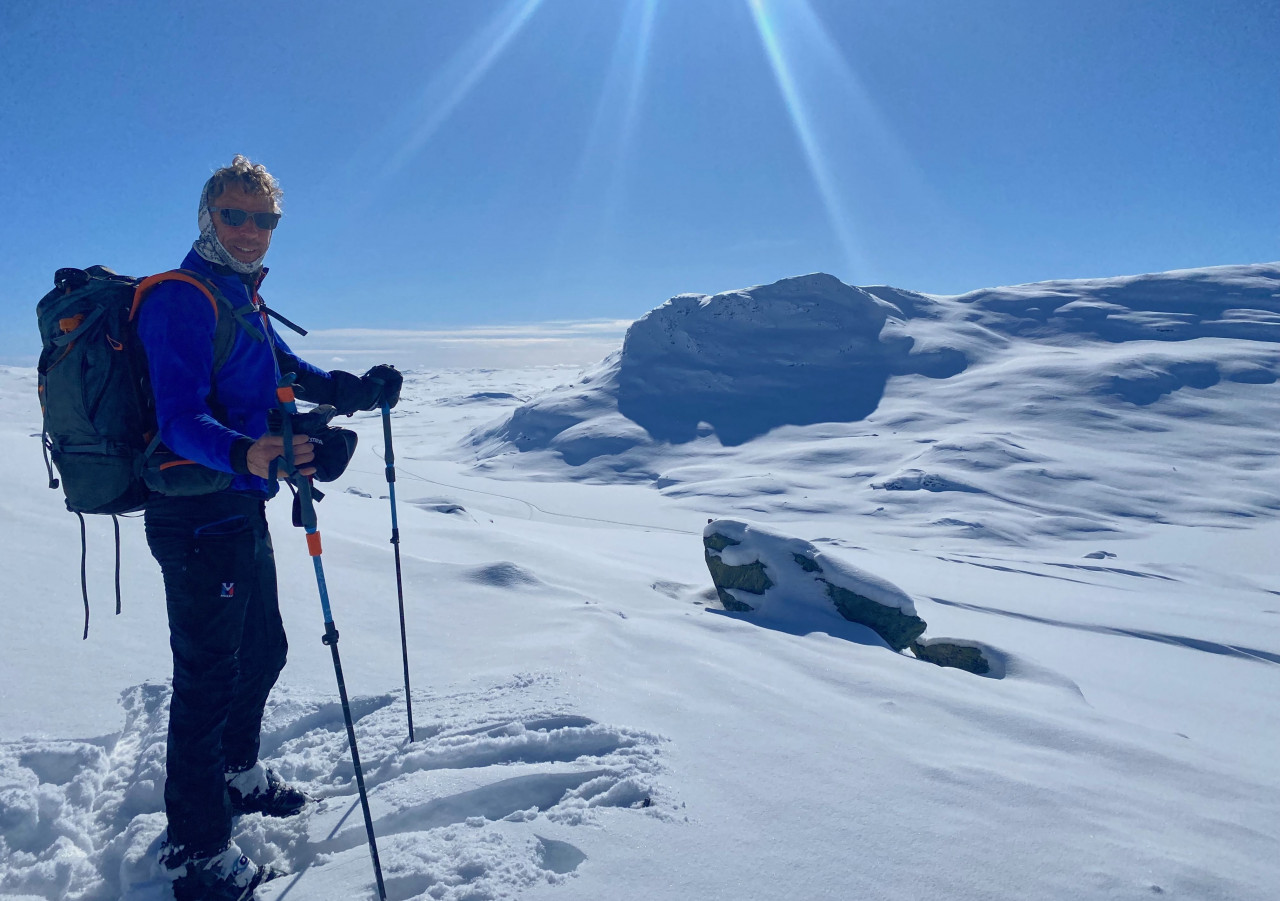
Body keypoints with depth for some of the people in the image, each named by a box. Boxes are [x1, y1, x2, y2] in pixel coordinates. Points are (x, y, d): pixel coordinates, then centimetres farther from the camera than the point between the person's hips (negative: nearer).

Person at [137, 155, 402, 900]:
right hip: (199, 516, -10)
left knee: (263, 650, 23)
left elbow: (287, 371, 26)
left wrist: (356, 390, 10)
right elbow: (180, 418, -26)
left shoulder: (242, 300, 15)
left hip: (240, 510, 10)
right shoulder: (181, 299, -16)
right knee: (208, 676, 0)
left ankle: (237, 775, 46)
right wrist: (246, 456, -45)